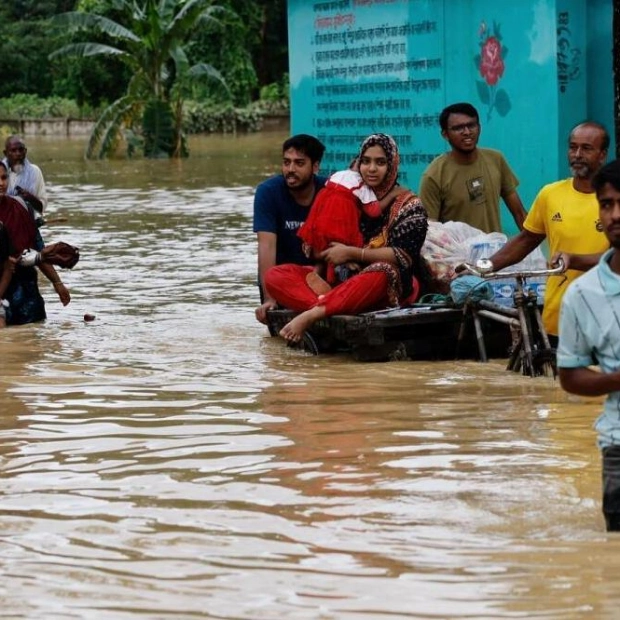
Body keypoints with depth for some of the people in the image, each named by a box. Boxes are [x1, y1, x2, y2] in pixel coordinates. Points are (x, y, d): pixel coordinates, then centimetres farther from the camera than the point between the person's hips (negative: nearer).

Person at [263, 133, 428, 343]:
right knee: (275, 276, -15)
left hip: (387, 286, -5)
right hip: (339, 278, 5)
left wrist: (351, 253, -16)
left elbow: (404, 256, -11)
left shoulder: (408, 205, 2)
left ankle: (311, 314, -43)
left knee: (379, 274, -42)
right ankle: (327, 304, -41)